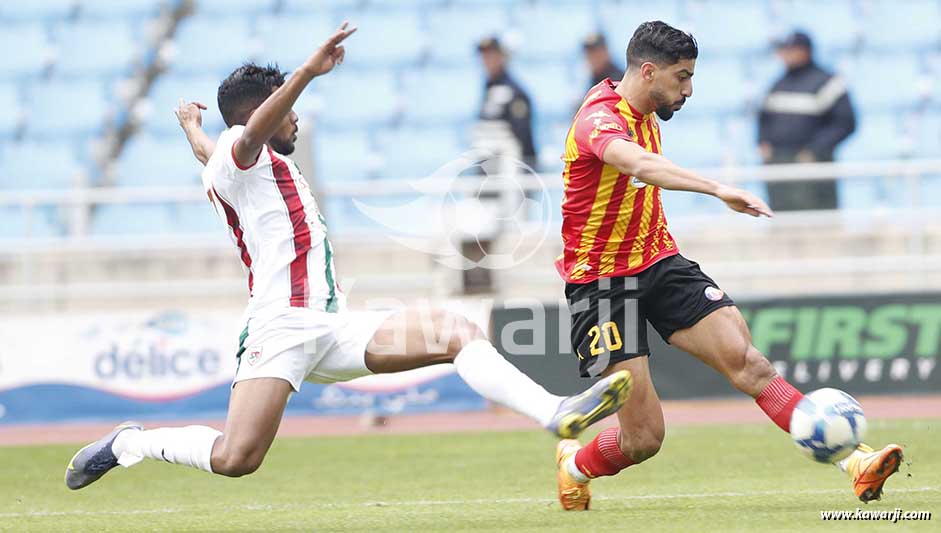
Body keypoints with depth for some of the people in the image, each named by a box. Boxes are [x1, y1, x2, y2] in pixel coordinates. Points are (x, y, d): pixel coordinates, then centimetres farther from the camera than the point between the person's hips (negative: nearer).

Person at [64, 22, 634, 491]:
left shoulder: (271, 163, 27)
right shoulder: (238, 153, -2)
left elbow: (208, 153, 49)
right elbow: (255, 130, -29)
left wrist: (192, 126, 72)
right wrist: (308, 71, -42)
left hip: (334, 327, 9)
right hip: (281, 328, -9)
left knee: (458, 331, -8)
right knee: (236, 459, -22)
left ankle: (557, 413, -23)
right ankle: (131, 442, 4)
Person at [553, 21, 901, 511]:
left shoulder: (645, 116, 9)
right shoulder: (600, 118, -20)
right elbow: (642, 165, -42)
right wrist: (718, 190, -54)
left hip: (659, 263, 7)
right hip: (602, 282, -7)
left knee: (746, 361, -15)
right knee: (643, 439, -7)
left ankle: (855, 462, -24)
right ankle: (574, 465, 26)